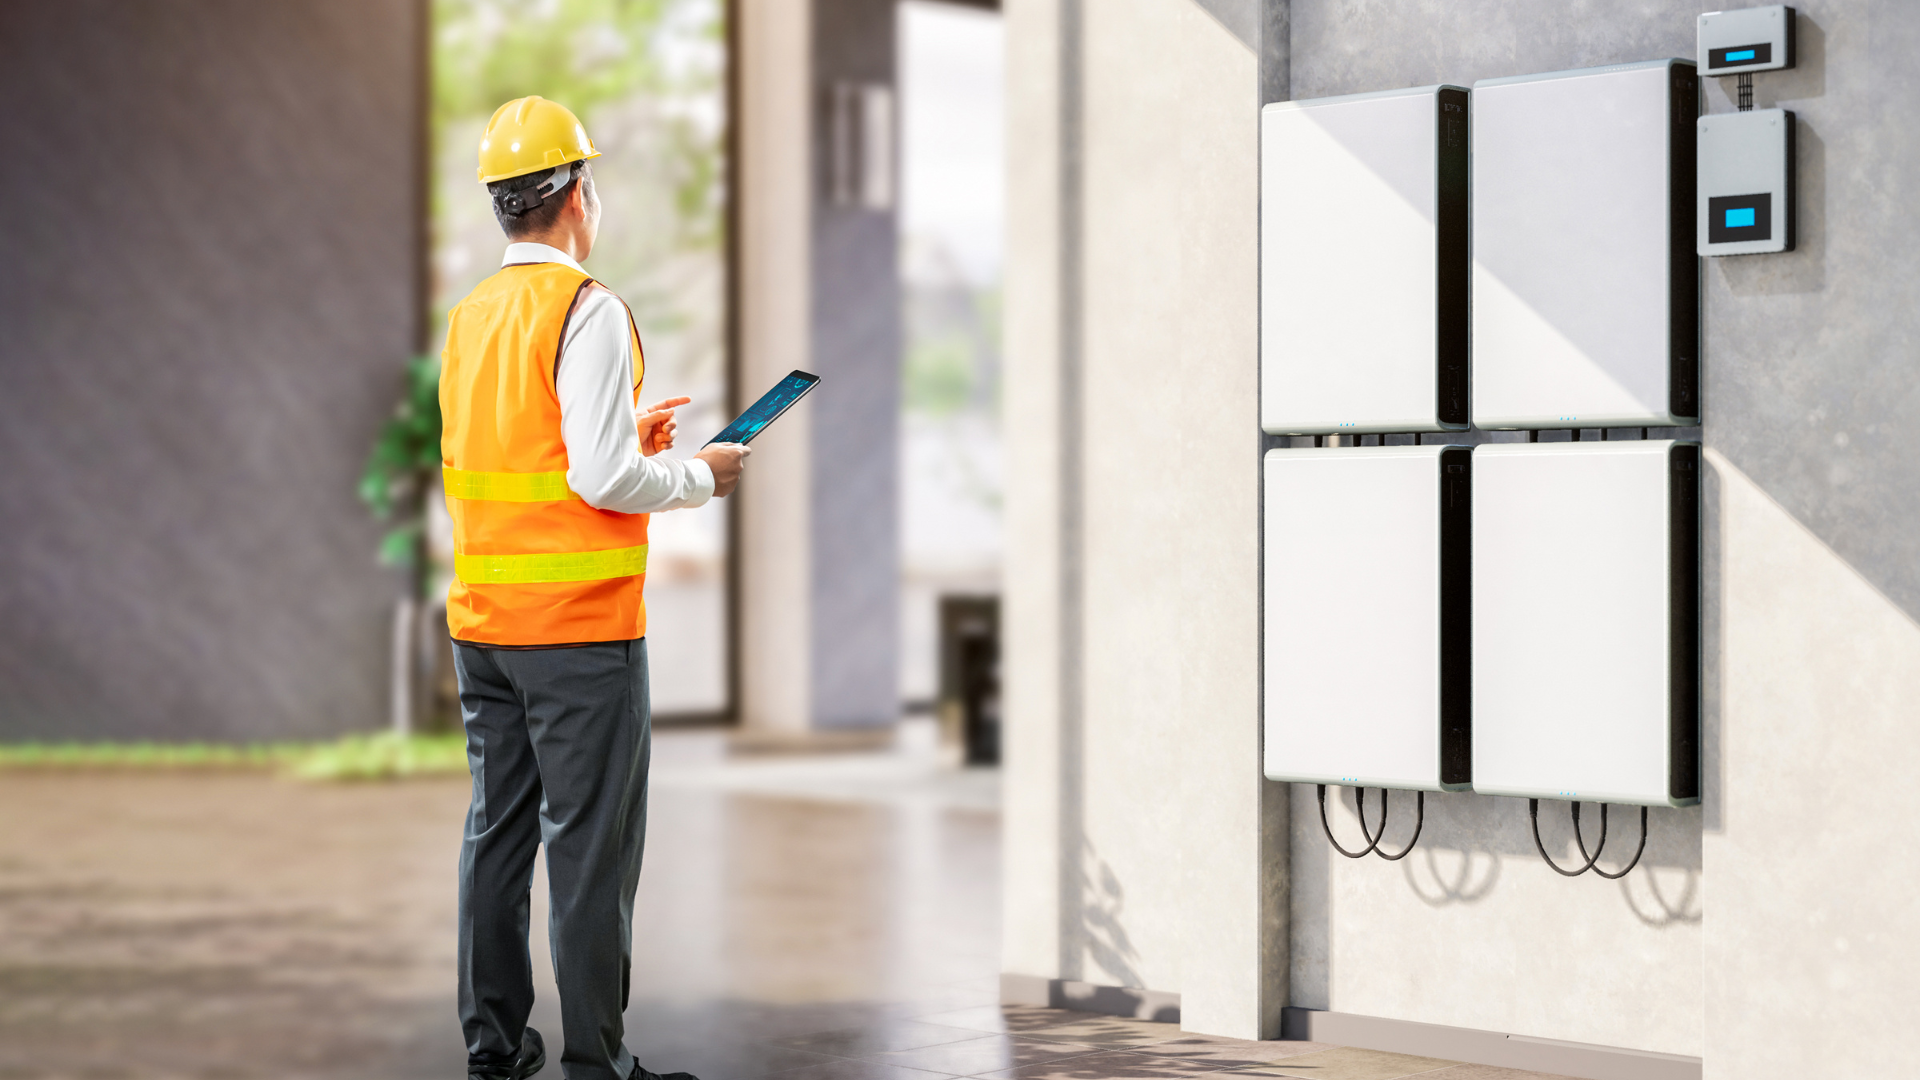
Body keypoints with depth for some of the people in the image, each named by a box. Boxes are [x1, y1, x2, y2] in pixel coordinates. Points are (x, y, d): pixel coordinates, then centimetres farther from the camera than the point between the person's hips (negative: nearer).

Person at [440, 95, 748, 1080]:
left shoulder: (471, 316, 12)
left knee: (498, 828, 13)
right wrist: (700, 476, -3)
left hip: (482, 621, 8)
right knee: (591, 845, -3)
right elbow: (602, 479, -19)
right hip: (579, 626, -8)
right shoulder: (586, 311, -12)